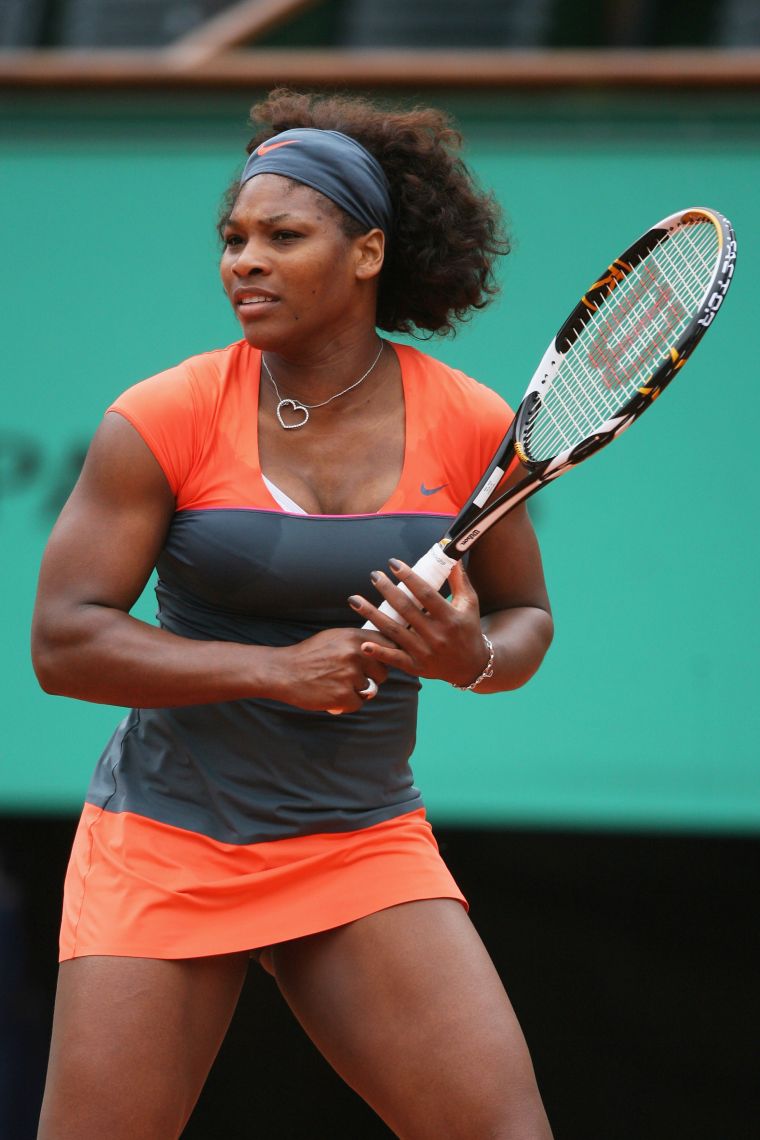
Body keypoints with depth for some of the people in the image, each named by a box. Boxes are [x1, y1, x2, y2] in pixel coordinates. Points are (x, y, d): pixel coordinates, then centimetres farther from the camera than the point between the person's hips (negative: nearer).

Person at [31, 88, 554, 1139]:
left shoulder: (470, 427, -2)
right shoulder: (163, 420, -9)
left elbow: (525, 617, 11)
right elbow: (63, 642, -11)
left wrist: (474, 657, -13)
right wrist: (279, 668, -20)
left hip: (365, 847, 2)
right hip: (162, 848, -1)